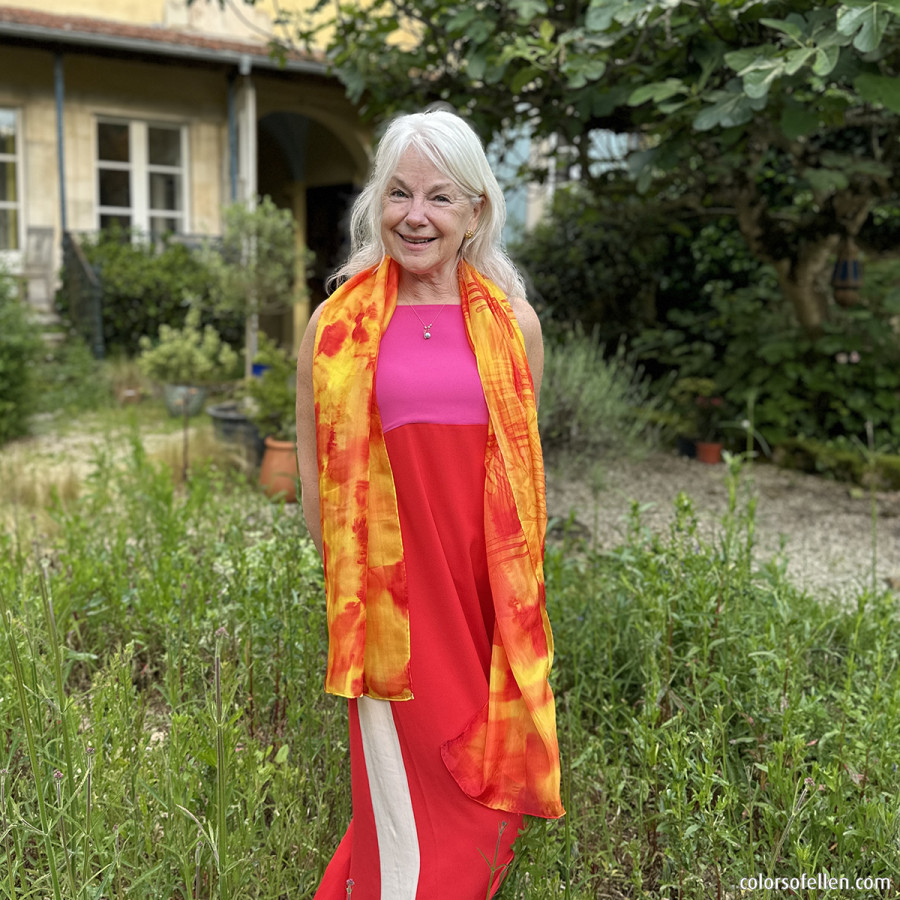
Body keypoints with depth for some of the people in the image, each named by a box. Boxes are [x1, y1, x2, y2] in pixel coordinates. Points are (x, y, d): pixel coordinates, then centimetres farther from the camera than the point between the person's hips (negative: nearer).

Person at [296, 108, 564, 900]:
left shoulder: (513, 322, 4)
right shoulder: (338, 324, -1)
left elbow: (525, 463, 11)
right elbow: (316, 468, 3)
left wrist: (522, 581, 9)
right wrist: (347, 580, 1)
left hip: (488, 589, 2)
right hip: (390, 591, -2)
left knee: (485, 773, 12)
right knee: (409, 783, 6)